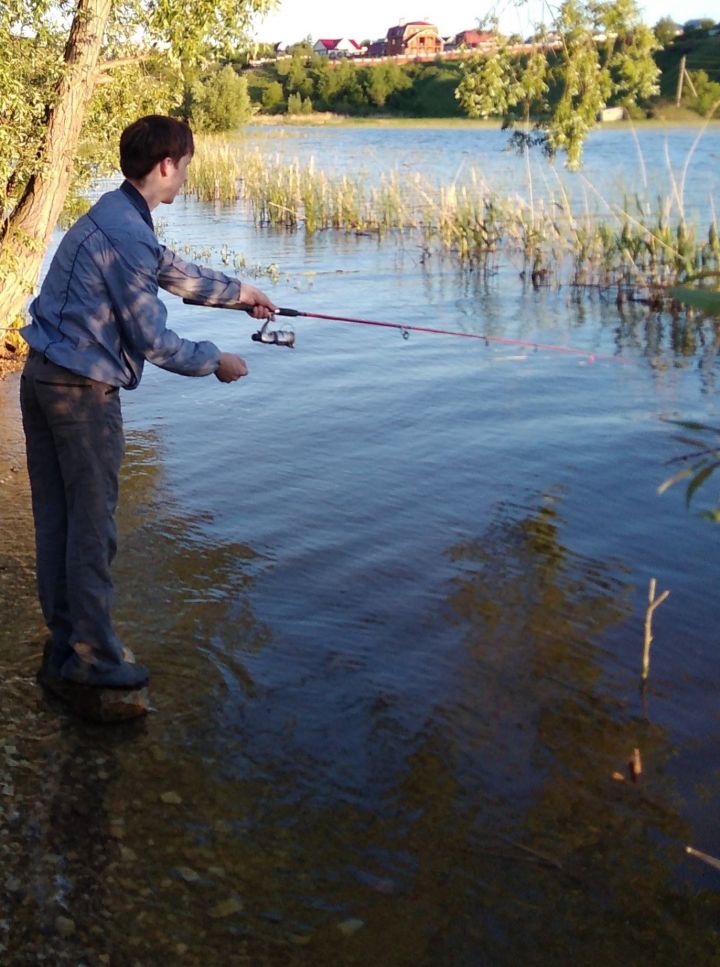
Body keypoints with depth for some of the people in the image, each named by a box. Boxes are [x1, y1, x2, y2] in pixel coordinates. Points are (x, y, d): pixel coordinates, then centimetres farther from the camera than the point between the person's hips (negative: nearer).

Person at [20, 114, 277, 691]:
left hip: (42, 378, 10)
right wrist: (214, 362, -1)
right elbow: (151, 340, -16)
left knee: (56, 517, 14)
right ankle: (92, 655, 11)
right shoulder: (126, 235, -19)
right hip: (82, 389, -10)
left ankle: (64, 642, 26)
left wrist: (238, 291, 38)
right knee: (92, 524, 0)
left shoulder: (114, 216, 13)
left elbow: (173, 272, 28)